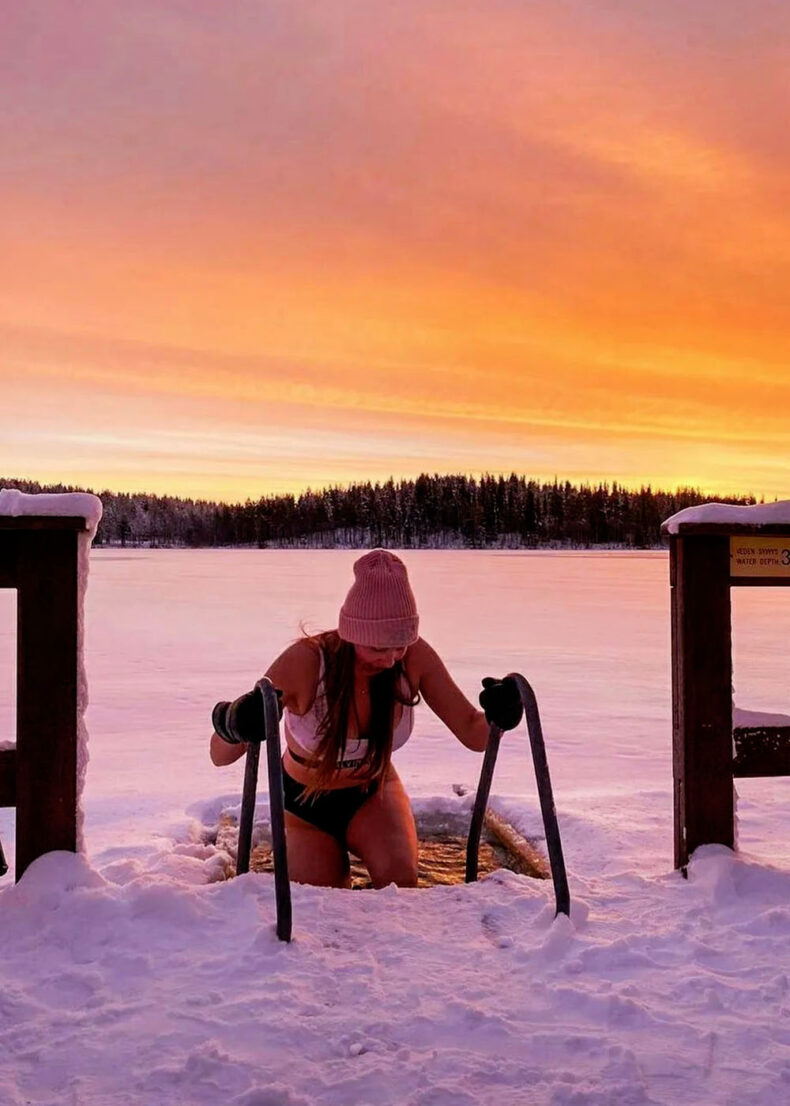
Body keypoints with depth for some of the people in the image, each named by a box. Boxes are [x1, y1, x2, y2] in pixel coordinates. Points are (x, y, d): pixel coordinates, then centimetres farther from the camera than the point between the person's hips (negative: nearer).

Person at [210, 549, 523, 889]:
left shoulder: (415, 657, -23)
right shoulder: (305, 662, -31)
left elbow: (473, 734, -13)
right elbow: (220, 755, -31)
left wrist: (496, 718, -37)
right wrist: (232, 726, -56)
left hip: (373, 796, 0)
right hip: (306, 809, 0)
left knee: (399, 879, -29)